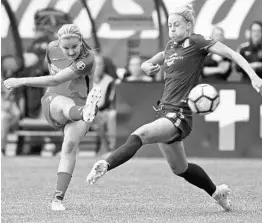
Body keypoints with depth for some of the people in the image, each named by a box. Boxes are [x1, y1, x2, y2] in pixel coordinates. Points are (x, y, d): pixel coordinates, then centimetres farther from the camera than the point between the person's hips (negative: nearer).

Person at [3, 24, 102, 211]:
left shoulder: (87, 59, -20)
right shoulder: (52, 48, -2)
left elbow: (56, 80, -24)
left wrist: (22, 81, -22)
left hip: (80, 104, -2)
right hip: (53, 104, 3)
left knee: (70, 145, -26)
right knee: (63, 103, -36)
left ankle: (58, 198, -26)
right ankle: (85, 114, -73)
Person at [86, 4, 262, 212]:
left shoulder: (197, 42, -5)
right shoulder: (171, 46, 16)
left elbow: (231, 53, -11)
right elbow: (149, 64, 31)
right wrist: (148, 66, 5)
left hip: (180, 116, -9)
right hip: (165, 111, 9)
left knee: (139, 135, -31)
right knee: (180, 168, 20)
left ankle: (105, 166, -47)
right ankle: (217, 192, 37)